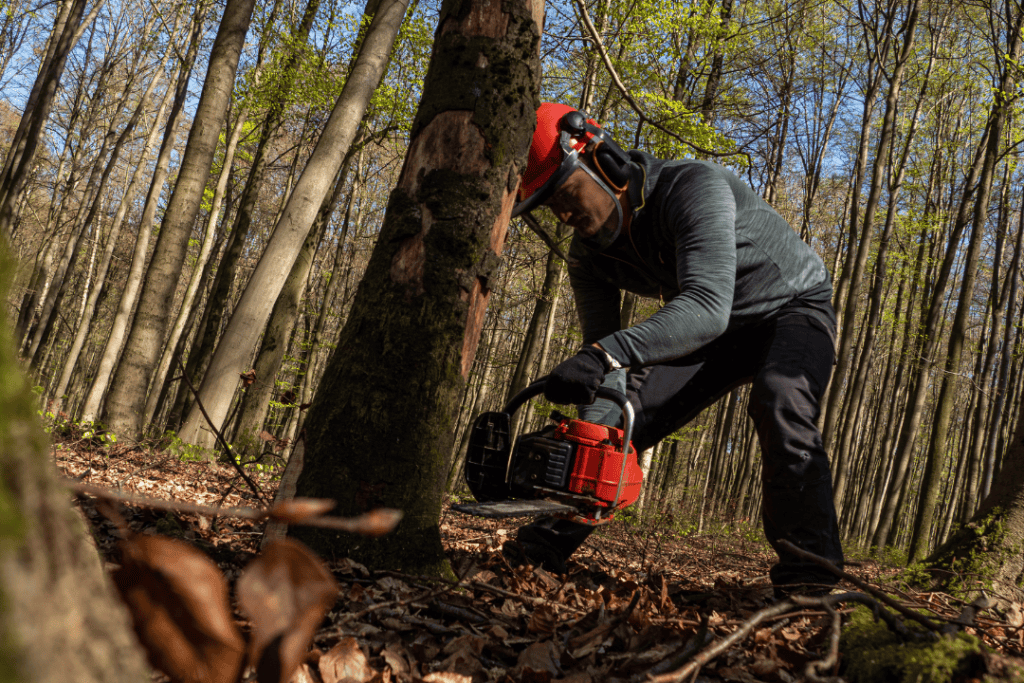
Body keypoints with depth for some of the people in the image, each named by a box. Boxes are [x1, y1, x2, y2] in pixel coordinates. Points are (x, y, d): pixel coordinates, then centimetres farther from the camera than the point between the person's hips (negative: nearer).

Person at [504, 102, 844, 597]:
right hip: (712, 333, 6)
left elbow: (707, 307, -49)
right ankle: (549, 539, -3)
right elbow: (604, 346, -13)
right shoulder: (589, 254, -12)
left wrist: (605, 354, -61)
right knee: (620, 410, -8)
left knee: (779, 402, -35)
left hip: (793, 309, -5)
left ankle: (808, 570, -29)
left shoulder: (695, 187, -35)